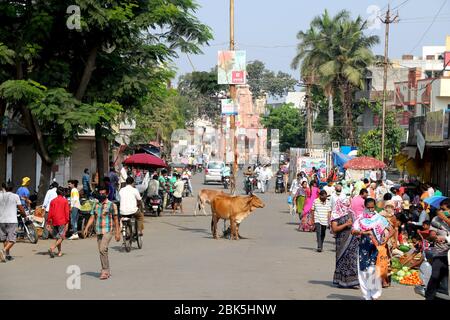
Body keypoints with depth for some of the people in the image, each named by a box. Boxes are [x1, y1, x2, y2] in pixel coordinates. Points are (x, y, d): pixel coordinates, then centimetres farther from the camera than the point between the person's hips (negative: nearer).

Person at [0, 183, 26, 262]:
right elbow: (21, 209, -1)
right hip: (12, 221, -3)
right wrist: (24, 215, 16)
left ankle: (7, 255, 20)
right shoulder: (15, 196, -1)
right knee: (12, 239, -3)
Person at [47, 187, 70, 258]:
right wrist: (67, 222, -4)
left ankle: (60, 252, 16)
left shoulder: (53, 201, 7)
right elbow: (66, 212, -6)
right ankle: (52, 248, -24)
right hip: (62, 222, -4)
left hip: (54, 222, 4)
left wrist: (49, 223, 10)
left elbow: (50, 212, 6)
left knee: (57, 237, 14)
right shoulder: (65, 201, -2)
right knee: (61, 237, -4)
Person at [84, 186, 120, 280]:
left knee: (103, 249, -20)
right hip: (98, 231, 6)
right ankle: (107, 271, 18)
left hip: (108, 231, -6)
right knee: (102, 251, 8)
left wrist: (117, 233, -5)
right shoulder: (96, 205, 13)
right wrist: (86, 228, -2)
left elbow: (116, 219, -2)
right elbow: (92, 218, 11)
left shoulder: (111, 205, -3)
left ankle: (105, 270, -15)